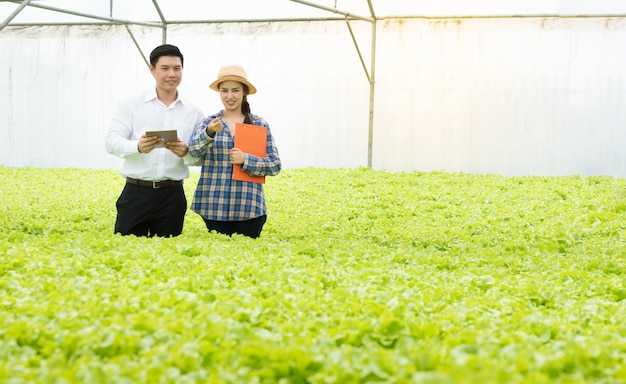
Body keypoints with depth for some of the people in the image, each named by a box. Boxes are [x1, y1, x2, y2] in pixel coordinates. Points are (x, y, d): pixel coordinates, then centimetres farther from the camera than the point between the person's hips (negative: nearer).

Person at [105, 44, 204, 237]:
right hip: (136, 192, -2)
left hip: (172, 195, 2)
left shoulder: (193, 112, 9)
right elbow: (112, 141, -4)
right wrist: (138, 147, -24)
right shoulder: (132, 103, 4)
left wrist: (186, 152, -15)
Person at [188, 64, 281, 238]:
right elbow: (194, 150, -12)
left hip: (249, 208, 0)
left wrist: (245, 160, -14)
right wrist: (210, 132, -31)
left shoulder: (260, 124, 5)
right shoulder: (209, 122, 6)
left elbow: (275, 165, 2)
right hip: (214, 206, 0)